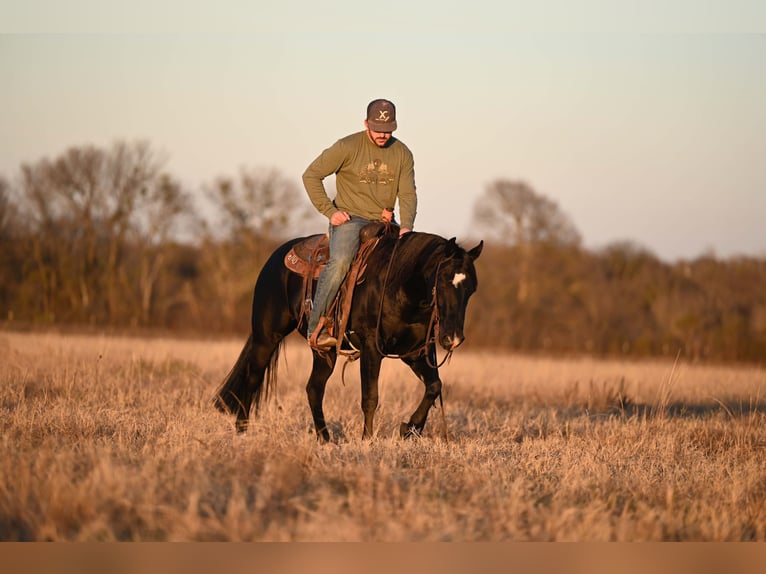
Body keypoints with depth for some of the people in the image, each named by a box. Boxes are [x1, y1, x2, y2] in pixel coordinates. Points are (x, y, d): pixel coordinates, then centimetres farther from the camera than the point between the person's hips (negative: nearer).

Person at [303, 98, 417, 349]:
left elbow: (407, 194, -1)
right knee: (340, 261, -32)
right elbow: (311, 175, -4)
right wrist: (329, 211, -11)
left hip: (385, 222, 5)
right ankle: (315, 328, -29)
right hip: (350, 218, -5)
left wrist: (406, 226, -19)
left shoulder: (402, 154, 5)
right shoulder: (347, 147, -8)